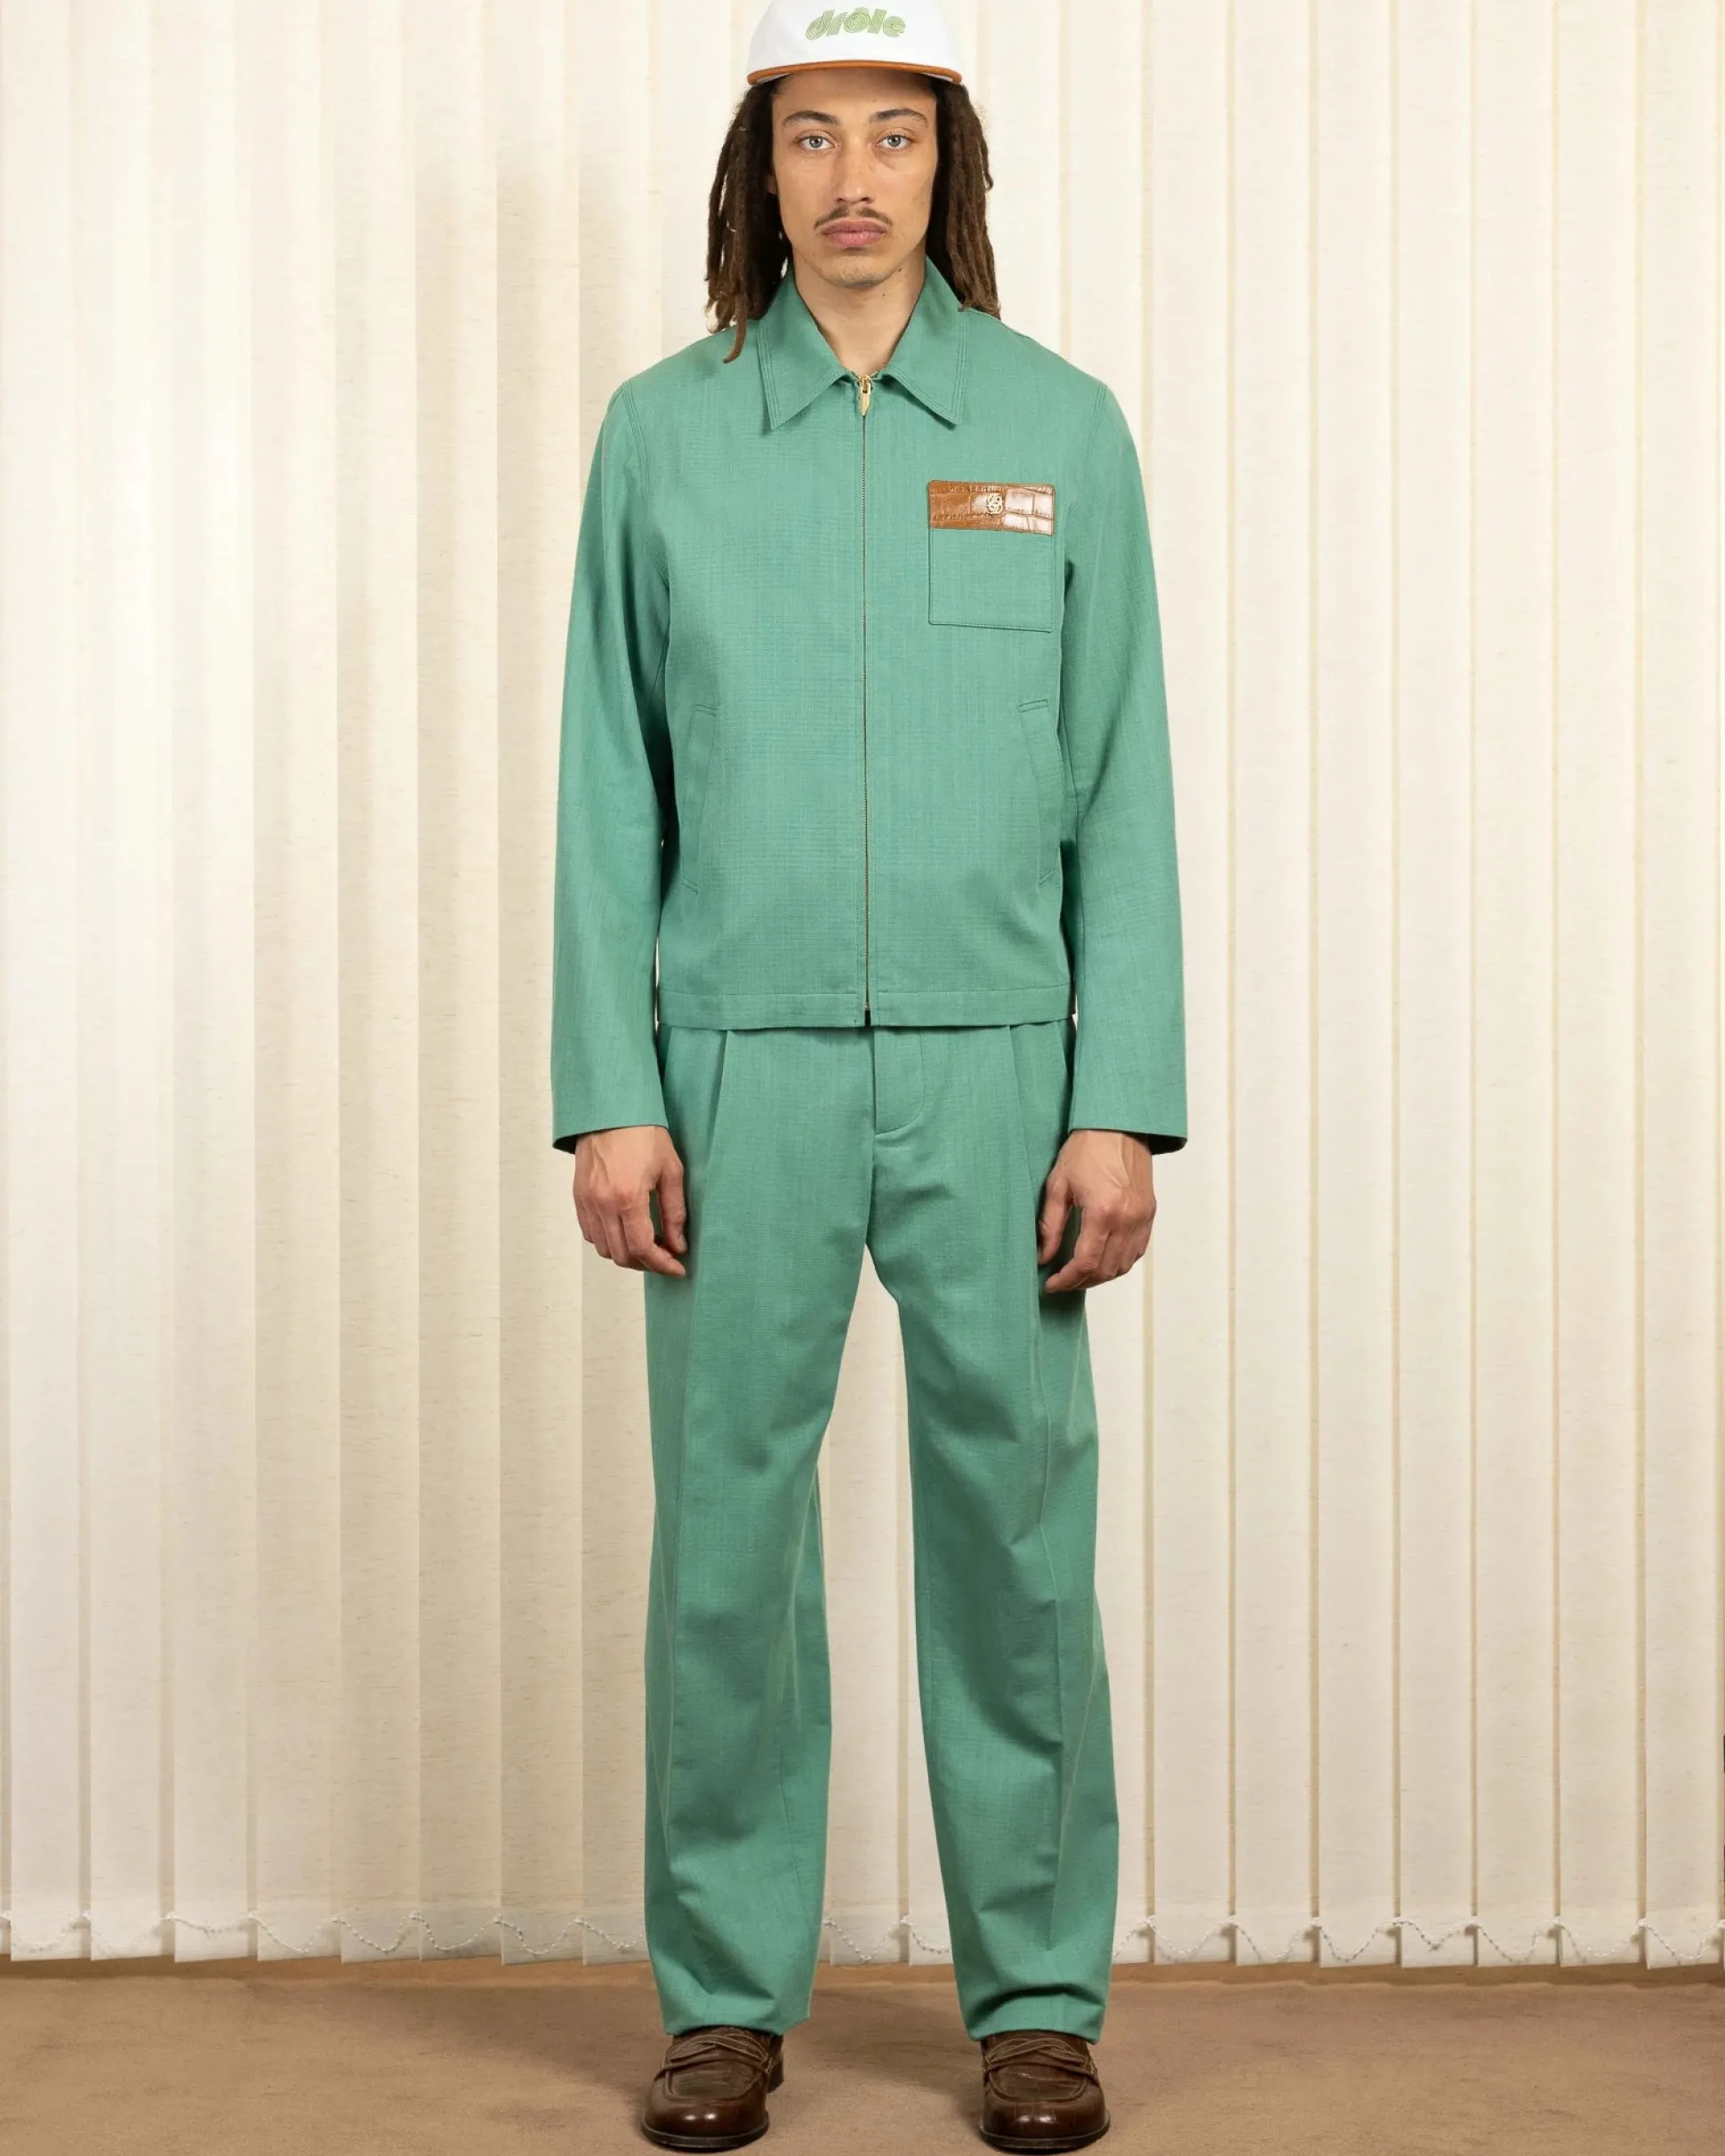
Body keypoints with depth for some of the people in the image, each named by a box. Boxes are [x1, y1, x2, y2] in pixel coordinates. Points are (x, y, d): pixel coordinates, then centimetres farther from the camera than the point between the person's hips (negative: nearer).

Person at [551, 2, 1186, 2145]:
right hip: (740, 1069, 0)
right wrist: (605, 1098, -2)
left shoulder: (1060, 428, 5)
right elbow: (611, 787, 5)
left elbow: (1123, 789, 3)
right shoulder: (663, 434, 6)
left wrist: (1123, 1105, -3)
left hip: (994, 1069, 0)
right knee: (726, 1527, 4)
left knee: (1015, 1522, 3)